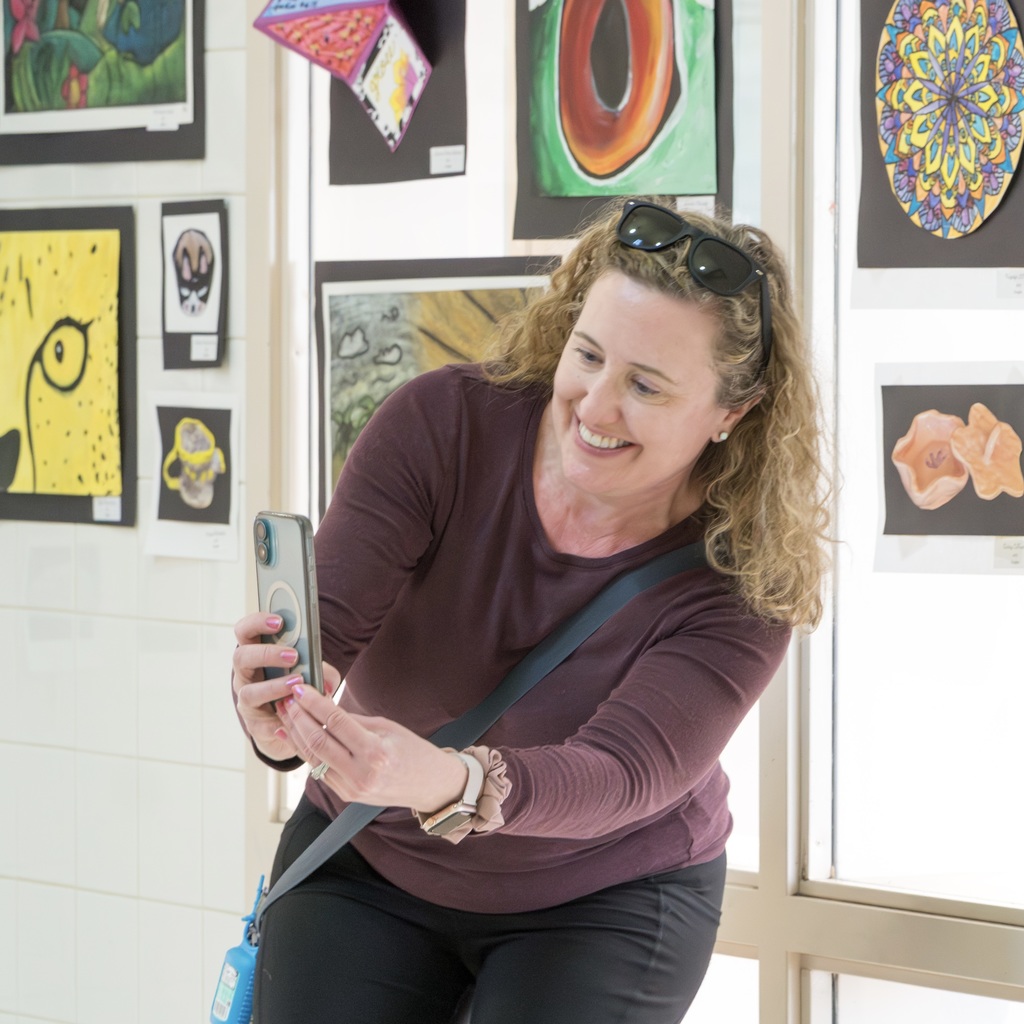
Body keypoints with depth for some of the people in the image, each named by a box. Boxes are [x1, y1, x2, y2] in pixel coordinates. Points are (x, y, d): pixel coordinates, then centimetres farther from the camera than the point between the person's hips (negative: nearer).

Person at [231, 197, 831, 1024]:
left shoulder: (742, 585, -22)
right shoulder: (440, 423, -19)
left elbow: (620, 776, -35)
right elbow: (326, 622, -24)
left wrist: (447, 784, -56)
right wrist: (281, 715, -50)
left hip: (603, 898, -1)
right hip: (367, 864, 2)